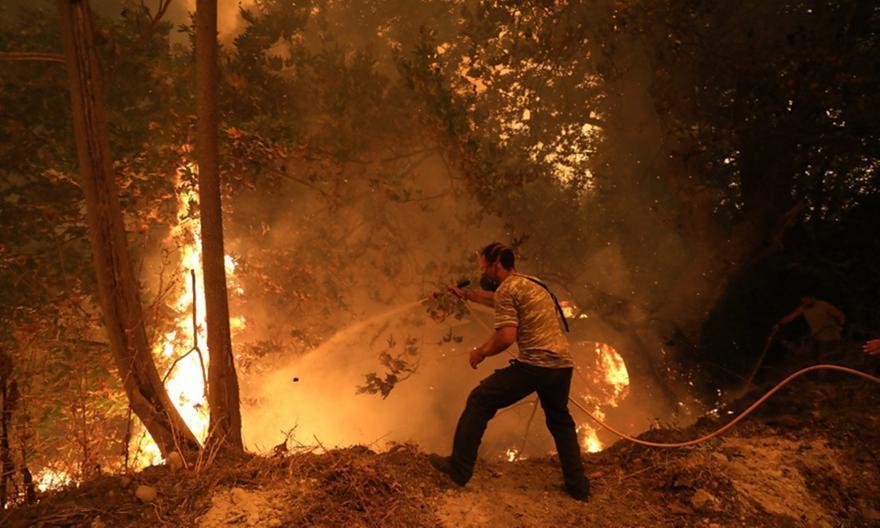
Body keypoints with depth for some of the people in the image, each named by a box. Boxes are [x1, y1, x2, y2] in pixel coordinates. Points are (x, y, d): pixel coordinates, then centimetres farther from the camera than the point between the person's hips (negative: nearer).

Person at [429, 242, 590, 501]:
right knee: (560, 422, 26)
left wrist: (481, 352, -1)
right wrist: (466, 294, 47)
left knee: (479, 401, 3)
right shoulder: (533, 283, 22)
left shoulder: (507, 288, -6)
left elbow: (506, 336, -17)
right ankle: (578, 486, 30)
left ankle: (459, 469, 7)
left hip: (534, 365, -8)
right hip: (563, 364, 9)